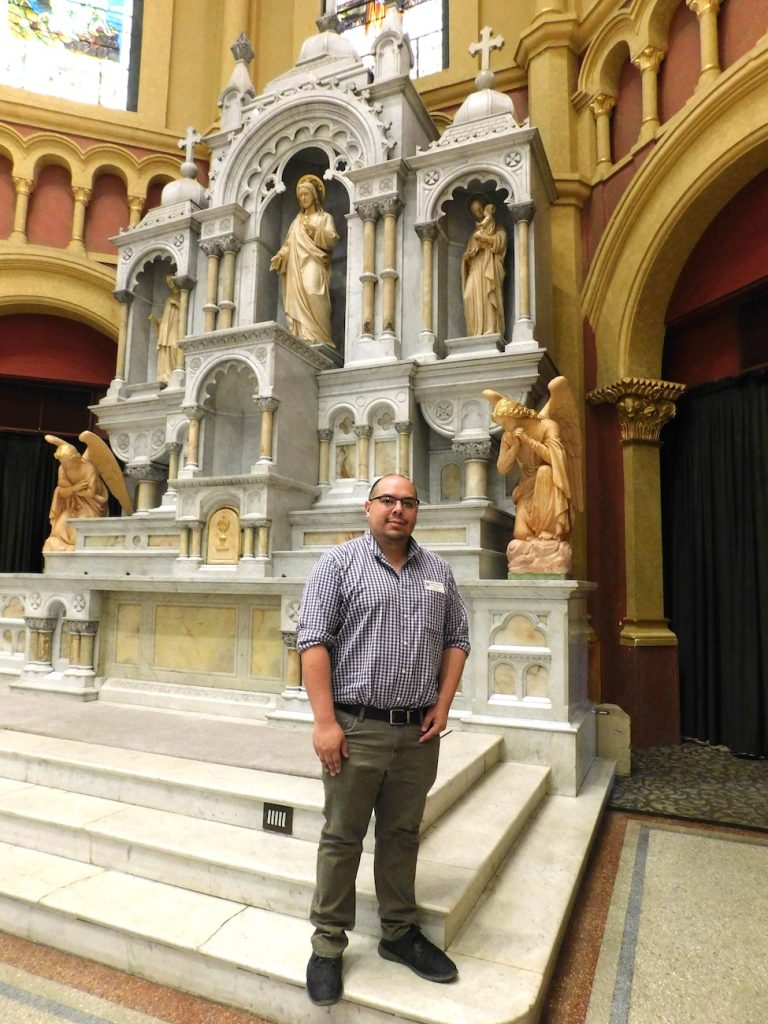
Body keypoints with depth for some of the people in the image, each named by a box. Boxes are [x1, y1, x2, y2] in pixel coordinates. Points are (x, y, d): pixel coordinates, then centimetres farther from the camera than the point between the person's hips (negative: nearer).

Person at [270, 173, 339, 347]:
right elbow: (288, 244, 17)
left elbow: (332, 240, 1)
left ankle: (316, 339, -28)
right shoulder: (297, 220, 27)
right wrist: (279, 256, -3)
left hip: (314, 265, -4)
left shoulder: (325, 217, 15)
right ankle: (301, 339, -18)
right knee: (298, 300, -11)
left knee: (312, 298, -24)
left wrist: (317, 230, -14)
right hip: (296, 266, 4)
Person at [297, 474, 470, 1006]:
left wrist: (443, 703, 1)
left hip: (419, 732, 4)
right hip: (356, 727, -3)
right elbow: (314, 642, -9)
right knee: (342, 838, 9)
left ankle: (401, 933, 35)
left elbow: (456, 638, 12)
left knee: (402, 836, 17)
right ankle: (328, 943, 27)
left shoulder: (438, 570, 9)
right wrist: (325, 720, -14)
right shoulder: (339, 563, -4)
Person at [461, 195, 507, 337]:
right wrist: (469, 254, -1)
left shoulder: (498, 230, 18)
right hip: (475, 270, 3)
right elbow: (466, 255, 22)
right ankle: (477, 335, -26)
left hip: (490, 269, -3)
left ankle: (491, 333, -29)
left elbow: (497, 243, -2)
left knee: (488, 298, -22)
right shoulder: (474, 233, 29)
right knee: (472, 296, -19)